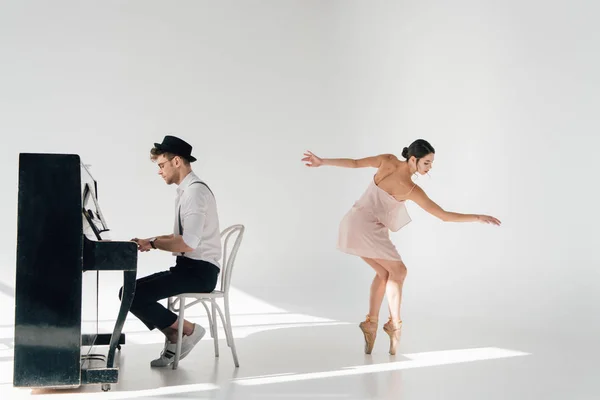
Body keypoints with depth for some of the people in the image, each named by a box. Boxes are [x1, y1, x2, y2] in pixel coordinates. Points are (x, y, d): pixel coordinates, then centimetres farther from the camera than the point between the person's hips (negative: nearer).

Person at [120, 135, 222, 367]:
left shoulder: (195, 191, -16)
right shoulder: (186, 190, 15)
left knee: (133, 296, -18)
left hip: (199, 271, -10)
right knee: (129, 292, 3)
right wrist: (151, 240, 7)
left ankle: (187, 330, -2)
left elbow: (188, 243, -25)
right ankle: (174, 338, 7)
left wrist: (154, 243, -12)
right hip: (188, 267, 10)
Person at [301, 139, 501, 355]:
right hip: (367, 228, -8)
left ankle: (371, 322, 13)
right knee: (398, 271, 3)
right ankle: (394, 324, 3)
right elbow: (444, 216, -16)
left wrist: (321, 161, 13)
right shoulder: (412, 189, -19)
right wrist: (478, 217, -10)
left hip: (355, 223, 8)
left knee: (385, 272, 16)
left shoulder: (389, 160, -3)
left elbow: (355, 163, 3)